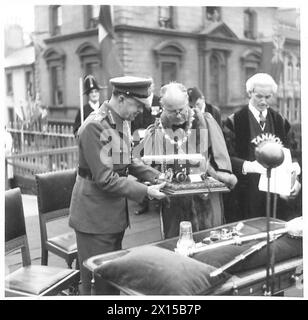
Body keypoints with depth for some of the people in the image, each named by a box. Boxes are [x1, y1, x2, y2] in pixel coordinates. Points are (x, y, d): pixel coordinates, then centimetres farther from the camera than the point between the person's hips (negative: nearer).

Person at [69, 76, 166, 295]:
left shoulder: (123, 121, 6)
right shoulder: (94, 127, -22)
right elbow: (105, 179, -24)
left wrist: (156, 176, 4)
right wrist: (145, 191, -22)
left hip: (116, 214, 9)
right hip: (95, 217, -8)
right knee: (97, 282, 3)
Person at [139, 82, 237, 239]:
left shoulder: (205, 122, 2)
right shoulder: (155, 131, 4)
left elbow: (220, 155, 1)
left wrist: (223, 174, -15)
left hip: (206, 201, -1)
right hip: (172, 204, 1)